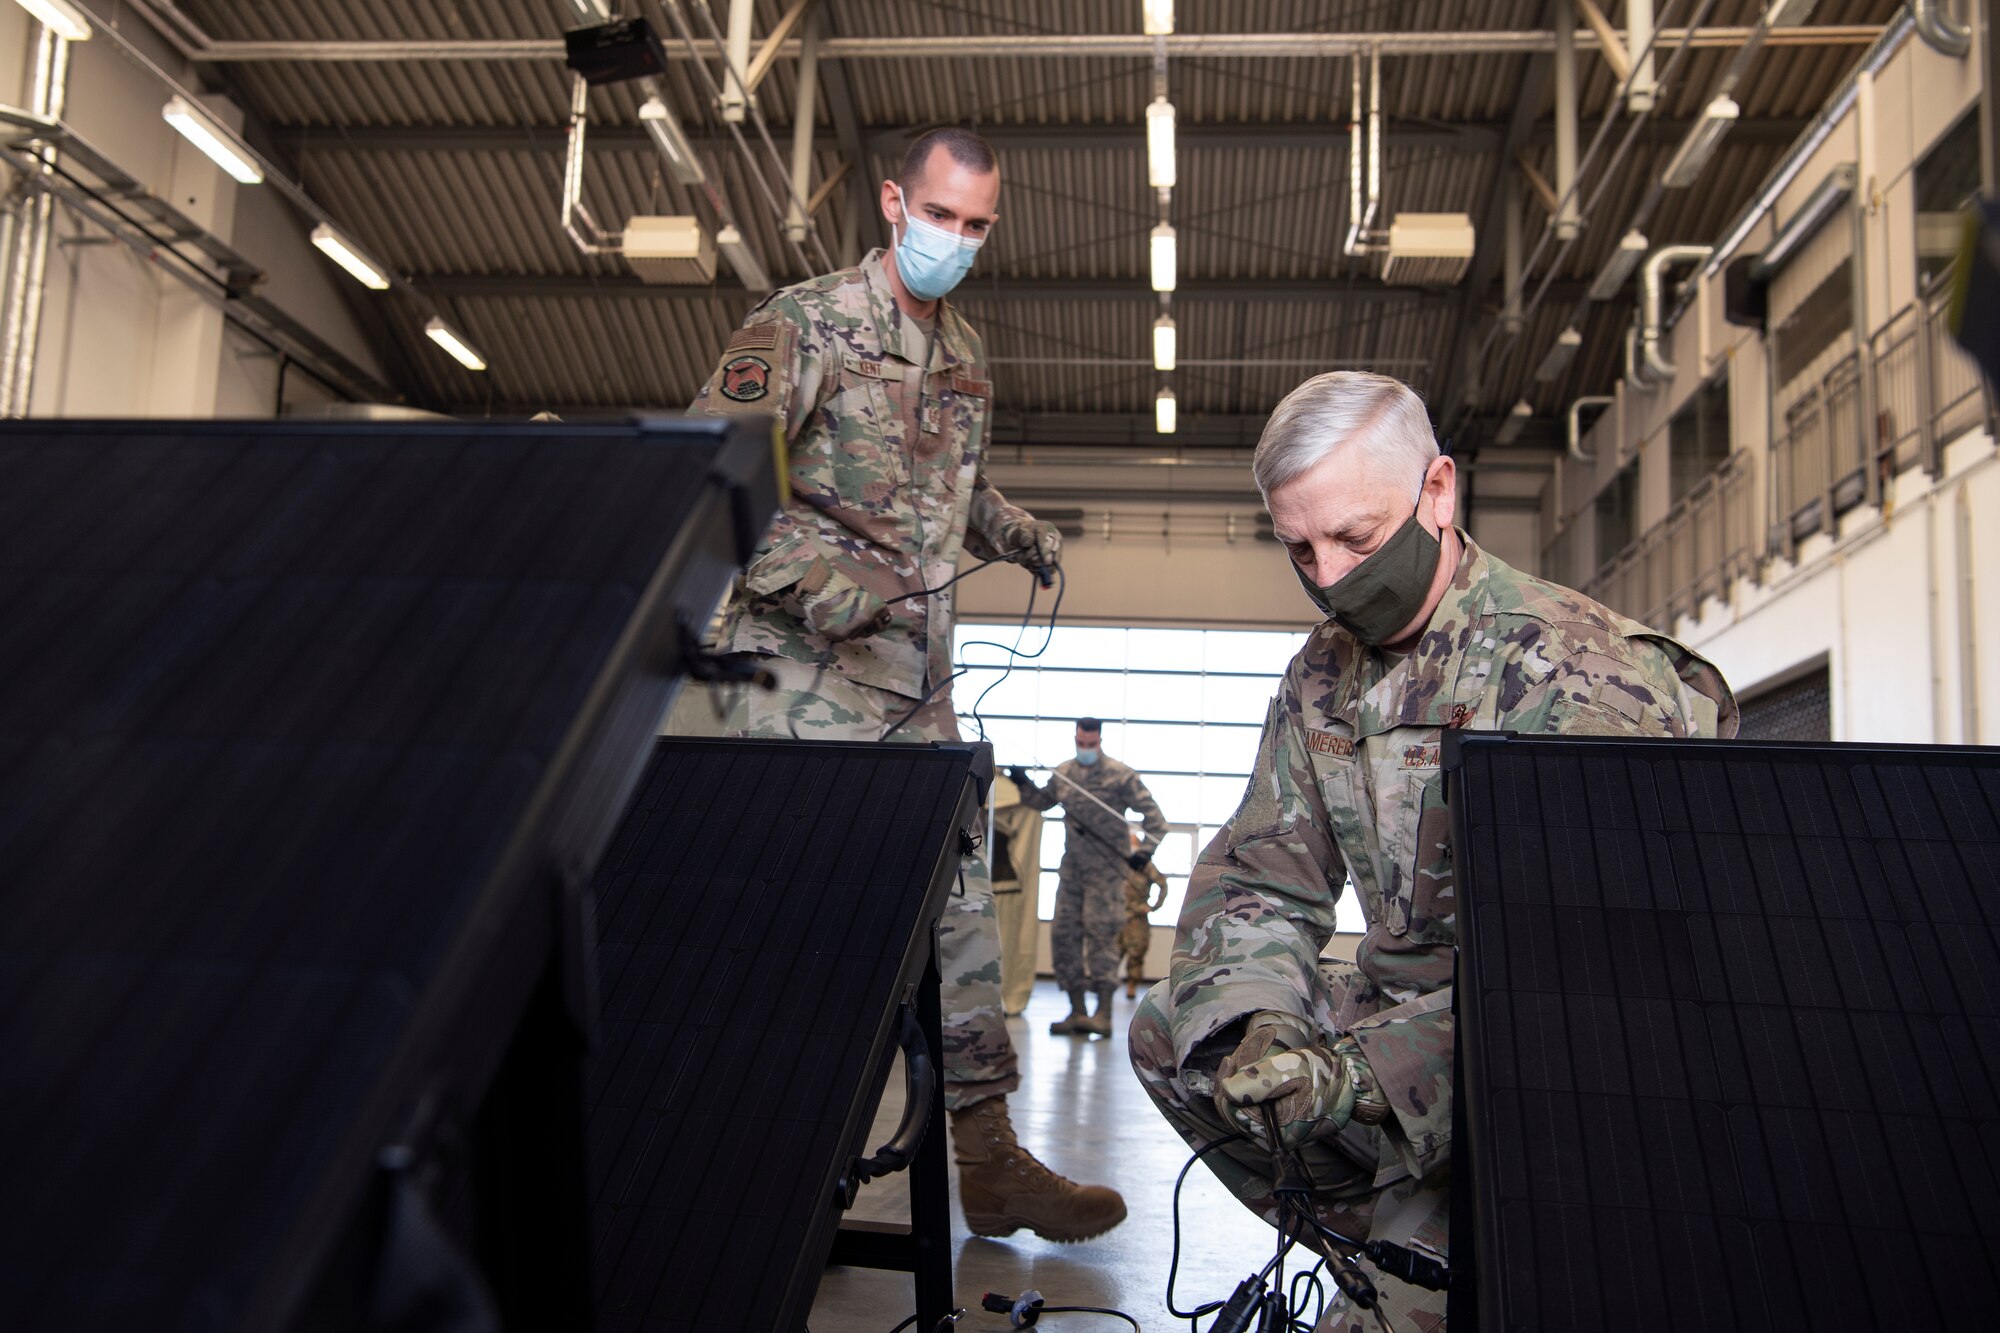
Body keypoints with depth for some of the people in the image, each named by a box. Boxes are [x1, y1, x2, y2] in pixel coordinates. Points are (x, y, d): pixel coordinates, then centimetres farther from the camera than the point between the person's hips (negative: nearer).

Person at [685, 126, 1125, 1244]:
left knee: (958, 899, 7)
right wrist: (815, 577, -24)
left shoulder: (964, 352, 17)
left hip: (919, 676, 7)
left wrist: (1023, 535, 11)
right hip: (811, 671, -7)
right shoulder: (805, 323, -6)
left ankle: (991, 1158, 17)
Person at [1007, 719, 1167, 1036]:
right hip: (1072, 867, 6)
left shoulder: (1120, 775, -7)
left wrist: (1144, 851, -15)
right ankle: (1077, 1012, 12)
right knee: (1064, 934, 4)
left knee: (1100, 934, -11)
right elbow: (1041, 801, 26)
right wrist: (1023, 783, 8)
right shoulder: (1063, 773, 9)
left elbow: (1153, 815, -6)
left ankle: (1103, 1014, -8)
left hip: (1106, 870, -6)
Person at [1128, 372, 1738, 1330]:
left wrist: (1365, 1073, -34)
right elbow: (1257, 877, 5)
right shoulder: (1323, 675, 6)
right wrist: (1248, 1023, -16)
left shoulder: (1574, 673, -19)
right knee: (1170, 1027, -1)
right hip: (1407, 999, 7)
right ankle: (1400, 1252, 3)